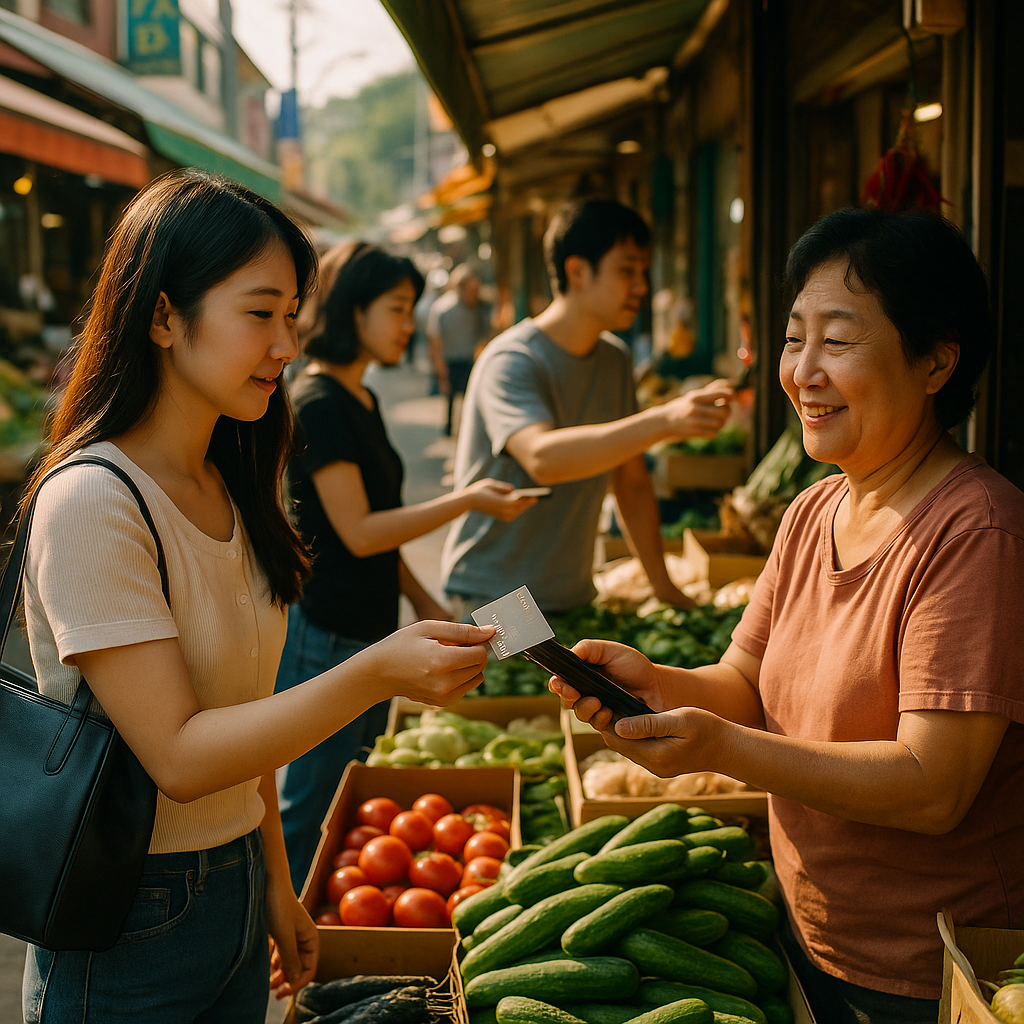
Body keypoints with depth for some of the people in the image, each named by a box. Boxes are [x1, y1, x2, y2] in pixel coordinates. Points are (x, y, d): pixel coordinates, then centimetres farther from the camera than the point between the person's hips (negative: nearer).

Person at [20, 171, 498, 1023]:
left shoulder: (229, 488, 4)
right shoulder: (92, 503, -21)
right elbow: (178, 755, -24)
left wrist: (274, 881, 11)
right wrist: (375, 675, -33)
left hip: (236, 883, 7)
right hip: (128, 928, -7)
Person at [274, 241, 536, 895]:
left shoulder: (362, 400, 12)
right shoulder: (318, 405, -17)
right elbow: (359, 532, -21)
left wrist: (424, 603, 14)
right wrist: (466, 501, -20)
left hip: (369, 631, 9)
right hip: (321, 637, -9)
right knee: (311, 813, 3)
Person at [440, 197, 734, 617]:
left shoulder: (615, 360, 7)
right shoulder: (511, 361, -17)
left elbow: (632, 483, 12)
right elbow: (541, 457, -36)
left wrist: (664, 586, 7)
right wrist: (663, 421, -45)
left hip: (573, 594, 7)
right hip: (494, 593, -6)